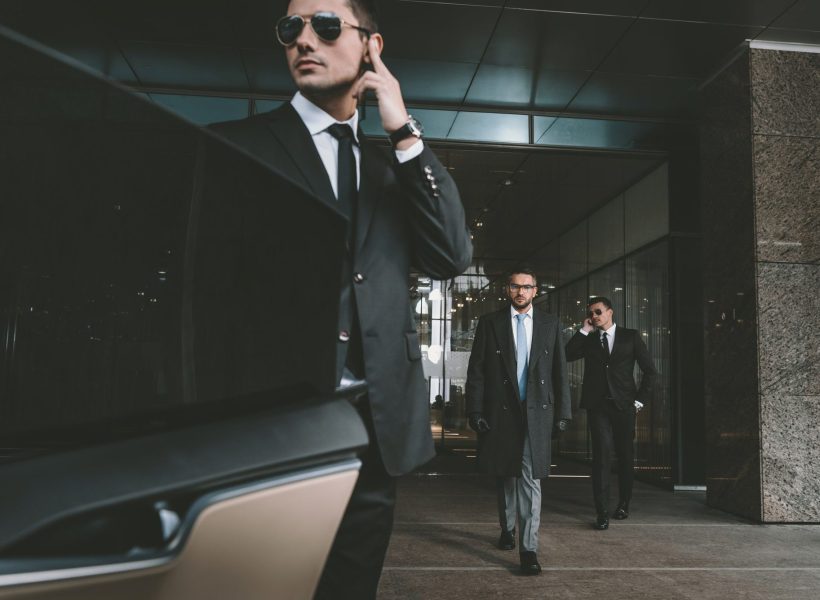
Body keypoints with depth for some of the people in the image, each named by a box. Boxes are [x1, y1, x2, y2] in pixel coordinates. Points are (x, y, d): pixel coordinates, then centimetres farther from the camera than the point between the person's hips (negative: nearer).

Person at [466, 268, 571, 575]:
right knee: (505, 475, 14)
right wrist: (476, 411, -7)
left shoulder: (549, 324, 7)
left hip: (536, 412, 0)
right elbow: (476, 370, 0)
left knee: (530, 479, -7)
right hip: (500, 412, 1)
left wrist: (563, 412, 3)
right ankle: (507, 529, 35)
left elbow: (559, 371, 8)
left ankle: (528, 549, -4)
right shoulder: (490, 322, 3)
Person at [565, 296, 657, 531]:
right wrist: (584, 330, -4)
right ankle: (602, 512, -9)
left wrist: (640, 399, 1)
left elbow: (650, 370, 7)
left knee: (625, 456, 9)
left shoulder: (630, 336, 7)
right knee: (602, 454, -10)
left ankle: (623, 503, 27)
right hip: (597, 406, 0)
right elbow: (567, 355, -6)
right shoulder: (588, 340, 11)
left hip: (623, 405, 0)